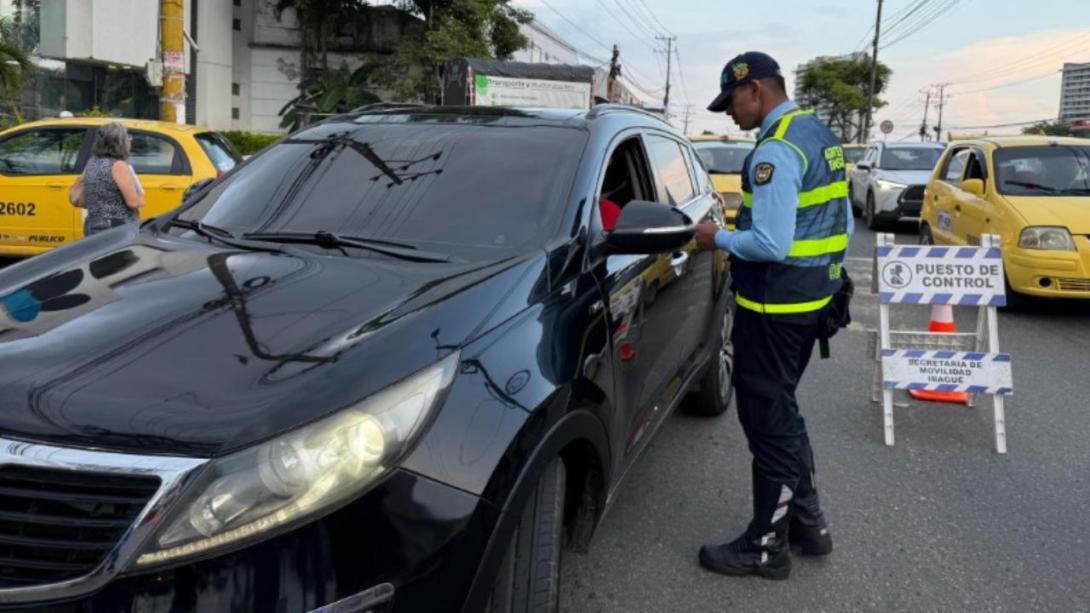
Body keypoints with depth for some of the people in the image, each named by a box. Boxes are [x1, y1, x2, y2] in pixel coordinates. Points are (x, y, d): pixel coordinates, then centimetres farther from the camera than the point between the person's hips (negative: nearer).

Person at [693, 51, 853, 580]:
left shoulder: (776, 150, -20)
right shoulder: (820, 134, 13)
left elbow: (770, 244, -25)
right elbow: (840, 222, 17)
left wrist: (719, 238, -10)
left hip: (775, 308, -10)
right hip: (813, 298, 10)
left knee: (768, 423, 1)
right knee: (782, 413, 21)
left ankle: (767, 546, 13)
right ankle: (808, 522, 32)